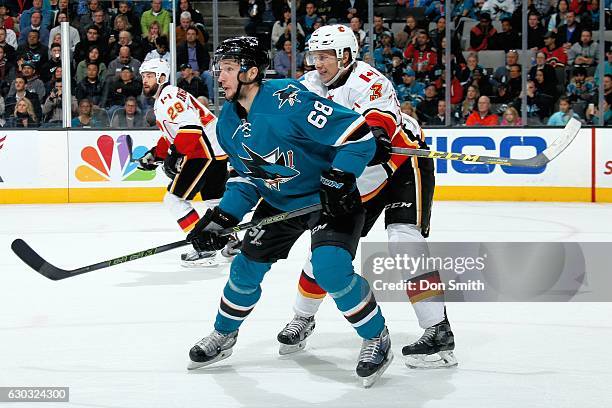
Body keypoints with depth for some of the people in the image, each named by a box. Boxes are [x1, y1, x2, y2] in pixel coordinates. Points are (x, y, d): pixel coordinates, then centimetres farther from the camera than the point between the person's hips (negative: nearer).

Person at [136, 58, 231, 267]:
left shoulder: (169, 96, -14)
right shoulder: (162, 99, 21)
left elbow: (190, 126, -27)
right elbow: (171, 134, 30)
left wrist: (176, 154, -27)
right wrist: (155, 154, 23)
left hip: (205, 152, -11)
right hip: (218, 149, 11)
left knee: (174, 199, -10)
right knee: (213, 199, 26)